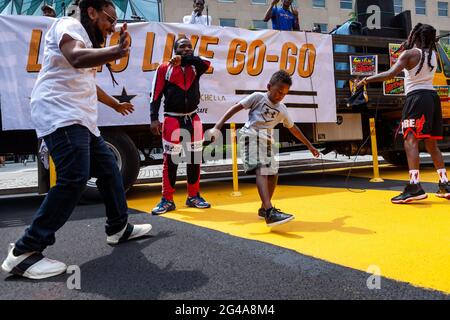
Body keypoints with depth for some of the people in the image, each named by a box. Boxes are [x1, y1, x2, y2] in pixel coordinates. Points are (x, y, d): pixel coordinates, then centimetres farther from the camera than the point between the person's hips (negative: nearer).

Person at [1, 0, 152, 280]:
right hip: (61, 116, -11)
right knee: (75, 178, -22)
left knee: (109, 169, 12)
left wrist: (116, 104, 53)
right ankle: (25, 252, -16)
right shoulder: (68, 25, -2)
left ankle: (119, 228, 25)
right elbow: (77, 58, -27)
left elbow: (88, 84, 41)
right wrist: (117, 52, -36)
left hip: (82, 120, 11)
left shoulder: (87, 41, 26)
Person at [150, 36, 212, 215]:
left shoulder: (195, 67, 9)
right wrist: (154, 118, -13)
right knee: (170, 160, -2)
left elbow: (206, 63, -14)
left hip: (193, 120, 4)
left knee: (195, 159, 9)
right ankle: (167, 200, 9)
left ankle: (193, 196, 22)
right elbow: (156, 95, -6)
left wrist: (184, 59, -20)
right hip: (172, 120, -4)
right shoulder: (164, 69, -2)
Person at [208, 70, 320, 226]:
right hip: (251, 135, -7)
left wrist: (309, 145, 33)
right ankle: (270, 212, -38)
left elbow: (293, 128, 29)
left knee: (273, 174, 7)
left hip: (267, 140, 8)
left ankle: (264, 209, 27)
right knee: (261, 170, -25)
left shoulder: (282, 109, 17)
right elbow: (234, 109, -5)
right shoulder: (258, 97, 1)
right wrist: (217, 128, -15)